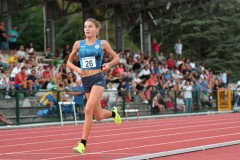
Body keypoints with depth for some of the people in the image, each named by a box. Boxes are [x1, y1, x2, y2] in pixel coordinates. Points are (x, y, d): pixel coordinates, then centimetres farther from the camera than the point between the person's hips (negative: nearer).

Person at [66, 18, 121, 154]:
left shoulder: (102, 44, 1)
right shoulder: (78, 44, 7)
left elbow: (116, 58, 9)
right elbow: (69, 62, 13)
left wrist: (109, 65, -11)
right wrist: (76, 69, -8)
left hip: (98, 79, -4)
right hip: (86, 81, 4)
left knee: (88, 109, -21)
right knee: (99, 116, 11)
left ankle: (83, 144, -15)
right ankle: (113, 112, 47)